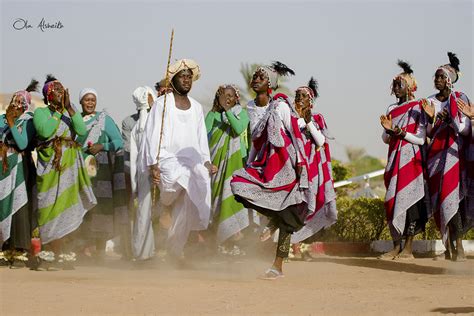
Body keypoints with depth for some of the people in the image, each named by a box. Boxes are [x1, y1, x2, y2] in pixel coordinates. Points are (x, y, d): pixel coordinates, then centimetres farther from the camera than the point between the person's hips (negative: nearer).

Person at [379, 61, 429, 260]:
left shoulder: (418, 107, -1)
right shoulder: (392, 109, 16)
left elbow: (421, 139, -7)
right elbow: (385, 139, 15)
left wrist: (402, 133, -21)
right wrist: (389, 130, -6)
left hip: (412, 160, -6)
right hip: (395, 160, 6)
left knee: (409, 199, -10)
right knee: (392, 201, 1)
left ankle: (408, 248, -8)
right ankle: (396, 247, 5)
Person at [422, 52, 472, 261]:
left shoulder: (460, 99, -1)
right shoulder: (431, 102, 10)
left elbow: (465, 130, -5)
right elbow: (429, 133, 10)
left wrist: (450, 118, -20)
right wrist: (432, 118, -9)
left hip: (454, 153, -4)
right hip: (436, 154, 4)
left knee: (452, 195, -15)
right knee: (439, 199, 0)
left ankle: (458, 246, -14)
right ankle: (448, 246, 5)